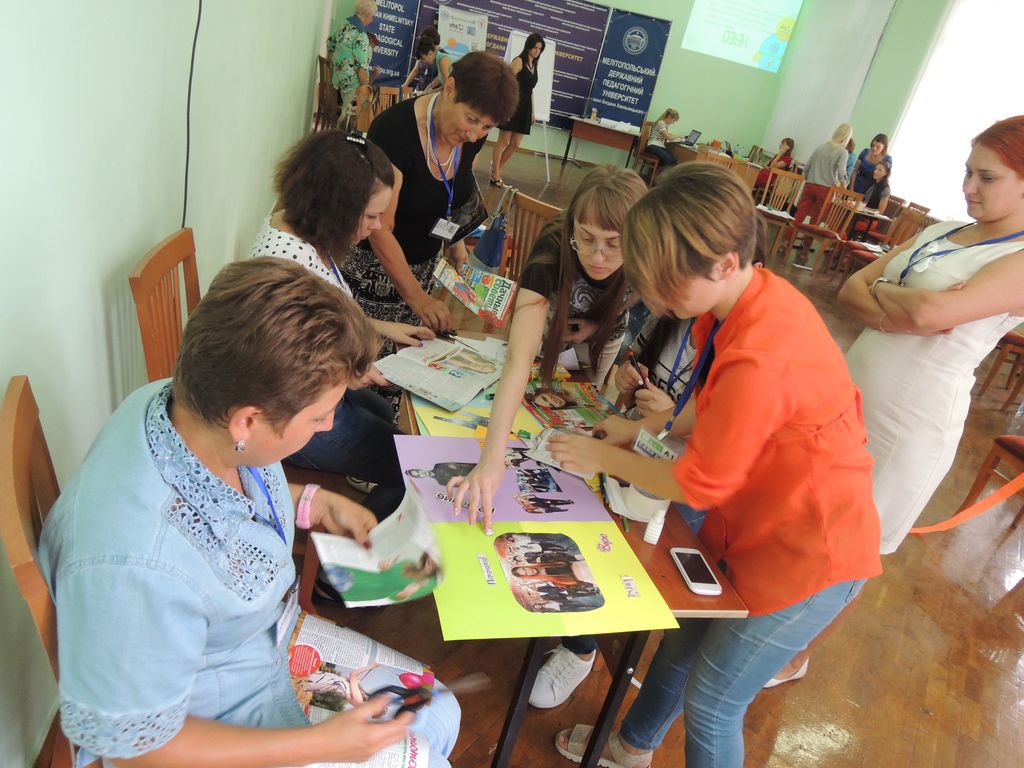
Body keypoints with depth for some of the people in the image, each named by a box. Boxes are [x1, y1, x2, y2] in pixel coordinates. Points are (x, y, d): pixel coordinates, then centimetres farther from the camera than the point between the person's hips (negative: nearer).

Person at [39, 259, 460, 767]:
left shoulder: (193, 406, -19)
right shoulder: (134, 566, -42)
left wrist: (316, 504, -5)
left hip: (274, 639, 7)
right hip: (214, 721, -6)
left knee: (438, 717, 14)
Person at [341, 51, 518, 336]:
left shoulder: (473, 135, -6)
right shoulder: (394, 129, -25)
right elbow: (380, 229, -27)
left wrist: (456, 242, -2)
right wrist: (417, 297, -34)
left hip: (424, 264, 6)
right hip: (374, 262, -5)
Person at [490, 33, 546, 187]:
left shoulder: (534, 65, 16)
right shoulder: (519, 61, -5)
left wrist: (532, 112, 16)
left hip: (525, 108, 8)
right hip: (513, 105, -7)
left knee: (515, 144, 9)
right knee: (503, 141, -2)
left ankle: (496, 169, 24)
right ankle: (496, 177, 4)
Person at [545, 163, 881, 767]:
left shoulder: (760, 358, -37)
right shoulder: (748, 296, -10)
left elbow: (699, 485, -22)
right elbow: (712, 404, 9)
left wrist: (605, 458, -10)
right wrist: (646, 426, -3)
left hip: (808, 555, -8)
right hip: (753, 523, 8)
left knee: (711, 704, 8)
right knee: (683, 641, 24)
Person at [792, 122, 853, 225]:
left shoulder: (821, 147, 9)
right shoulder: (843, 152, -5)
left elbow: (807, 167, 10)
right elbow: (841, 174, -15)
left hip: (810, 185, 4)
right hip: (825, 189, -4)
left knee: (799, 215, 3)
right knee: (816, 219, 6)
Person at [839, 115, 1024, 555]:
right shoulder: (938, 232, 9)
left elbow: (929, 312, -28)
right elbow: (850, 291, 2)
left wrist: (878, 288, -8)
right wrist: (905, 313, -17)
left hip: (913, 419, -6)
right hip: (851, 387, 7)